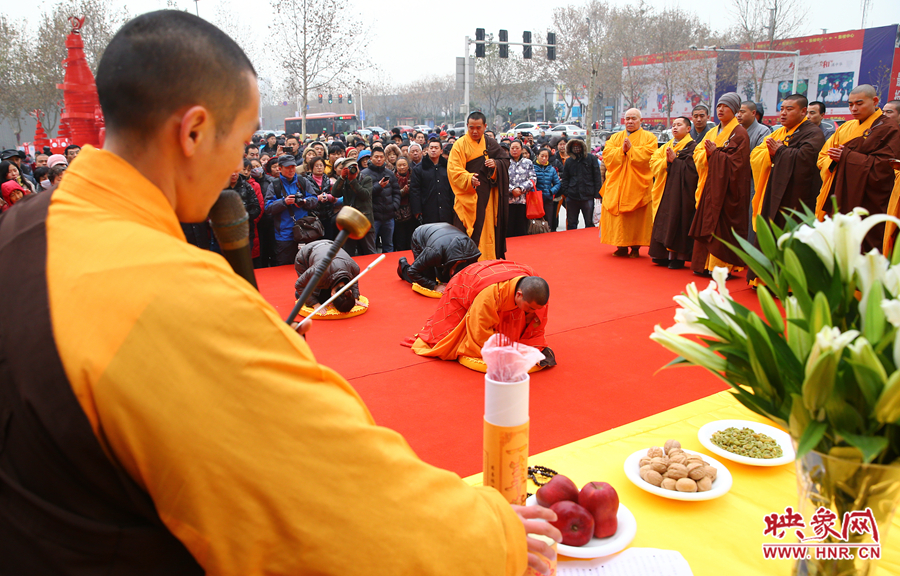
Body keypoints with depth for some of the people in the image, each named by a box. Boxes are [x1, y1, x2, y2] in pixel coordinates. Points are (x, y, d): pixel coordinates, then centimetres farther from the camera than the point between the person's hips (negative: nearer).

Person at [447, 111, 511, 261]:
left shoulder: (491, 143, 10)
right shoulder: (460, 144, -4)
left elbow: (506, 160, 12)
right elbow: (453, 170, -11)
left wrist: (496, 164, -11)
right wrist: (468, 178, -29)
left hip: (488, 195, 4)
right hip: (468, 196, -4)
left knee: (488, 228, 9)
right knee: (468, 233, -7)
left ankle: (489, 259, 19)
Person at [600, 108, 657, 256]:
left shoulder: (649, 137, 7)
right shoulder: (615, 137, 16)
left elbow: (648, 155, -10)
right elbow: (606, 155, 1)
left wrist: (631, 149, -13)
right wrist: (622, 149, -12)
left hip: (637, 184, -3)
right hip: (616, 184, 3)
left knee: (636, 217, -4)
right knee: (617, 216, -1)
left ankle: (635, 247, 2)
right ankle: (622, 246, 5)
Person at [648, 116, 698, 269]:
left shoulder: (692, 146, -1)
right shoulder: (666, 146, 18)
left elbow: (691, 166, -14)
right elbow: (654, 163, 7)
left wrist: (674, 159, -13)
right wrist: (667, 160, -9)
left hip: (681, 191, -6)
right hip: (665, 190, 6)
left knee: (679, 220, -7)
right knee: (664, 220, 5)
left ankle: (679, 257, -2)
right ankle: (666, 255, 10)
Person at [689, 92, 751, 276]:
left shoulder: (739, 133, -4)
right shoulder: (712, 132, 19)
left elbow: (736, 161, -13)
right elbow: (697, 153, 12)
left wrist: (715, 153, -13)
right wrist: (706, 152, -8)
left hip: (726, 188, -7)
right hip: (709, 185, 7)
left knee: (723, 226, -8)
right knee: (707, 225, 5)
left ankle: (724, 265, -3)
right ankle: (705, 264, 10)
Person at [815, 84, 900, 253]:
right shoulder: (846, 127, 16)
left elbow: (883, 166, -13)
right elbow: (822, 156, 14)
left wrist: (846, 156, -13)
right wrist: (834, 159, -9)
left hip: (865, 204, -5)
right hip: (836, 201, 6)